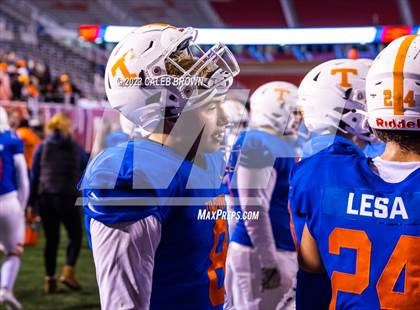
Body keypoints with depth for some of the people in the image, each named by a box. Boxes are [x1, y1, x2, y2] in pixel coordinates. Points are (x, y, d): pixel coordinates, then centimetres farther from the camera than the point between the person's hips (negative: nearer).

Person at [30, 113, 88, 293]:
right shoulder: (76, 148, 6)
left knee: (51, 239, 11)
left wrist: (31, 203, 9)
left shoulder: (42, 147, 8)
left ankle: (50, 279, 9)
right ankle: (68, 272, -7)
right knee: (75, 236, 10)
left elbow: (34, 176, 5)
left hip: (45, 198, 2)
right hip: (68, 197, -2)